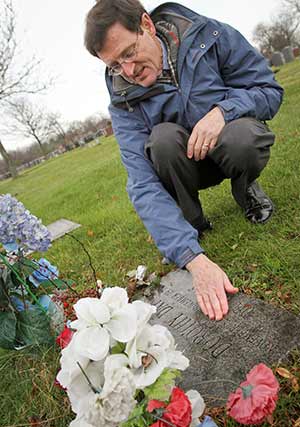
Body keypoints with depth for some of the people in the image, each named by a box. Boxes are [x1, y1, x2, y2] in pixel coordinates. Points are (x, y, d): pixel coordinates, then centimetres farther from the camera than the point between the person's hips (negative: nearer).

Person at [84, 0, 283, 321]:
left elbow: (270, 90, -8)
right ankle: (191, 224, -8)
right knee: (164, 137, -32)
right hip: (186, 163, 1)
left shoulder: (209, 35, -15)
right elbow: (143, 185, -27)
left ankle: (245, 189, 2)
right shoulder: (124, 103, -16)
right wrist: (194, 259, -39)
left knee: (243, 137, -35)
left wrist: (222, 110, -31)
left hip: (230, 140, 0)